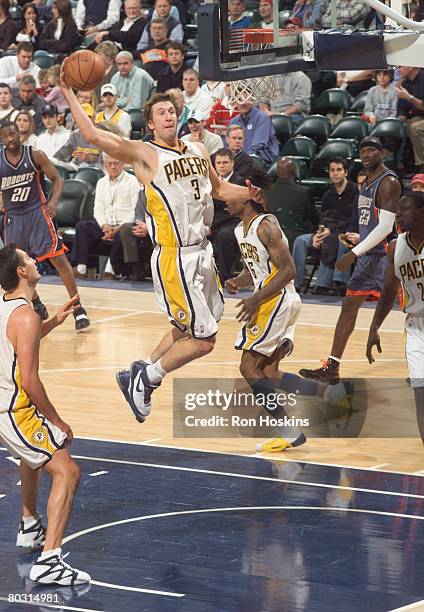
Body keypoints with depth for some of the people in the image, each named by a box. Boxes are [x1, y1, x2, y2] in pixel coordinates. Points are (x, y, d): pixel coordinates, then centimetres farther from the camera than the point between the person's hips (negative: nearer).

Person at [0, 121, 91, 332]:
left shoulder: (35, 155, -8)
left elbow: (57, 179, -5)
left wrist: (53, 201, -20)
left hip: (37, 212, -4)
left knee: (58, 258, -13)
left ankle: (78, 309, -12)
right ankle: (37, 307, 29)